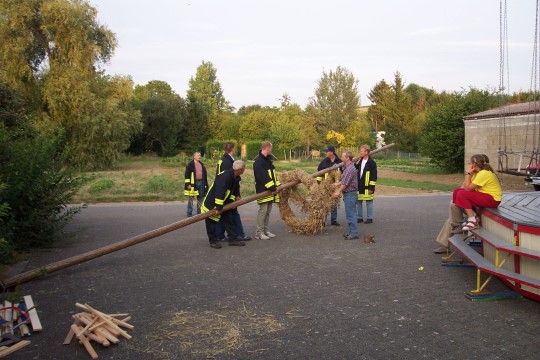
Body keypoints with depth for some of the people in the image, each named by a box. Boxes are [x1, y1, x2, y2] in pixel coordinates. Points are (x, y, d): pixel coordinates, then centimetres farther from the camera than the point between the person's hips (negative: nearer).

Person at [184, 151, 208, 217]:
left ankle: (199, 212, 17)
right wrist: (188, 184, -14)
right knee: (191, 198, -2)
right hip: (193, 183, -6)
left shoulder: (202, 164, 15)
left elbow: (205, 174, 19)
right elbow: (187, 175, -7)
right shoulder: (190, 165, -4)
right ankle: (189, 213, 4)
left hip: (201, 182, 6)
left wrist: (206, 183, 15)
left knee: (200, 198, 9)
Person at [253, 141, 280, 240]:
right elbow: (263, 177, -21)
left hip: (270, 190, 9)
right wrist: (272, 188, -22)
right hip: (263, 190, -9)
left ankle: (265, 230, 18)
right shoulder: (258, 161, -14)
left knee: (268, 211, 11)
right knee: (263, 210, -8)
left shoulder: (268, 160, 17)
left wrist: (277, 185, 9)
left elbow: (272, 174, 20)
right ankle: (259, 232, -2)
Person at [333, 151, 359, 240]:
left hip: (350, 194, -11)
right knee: (351, 214, 14)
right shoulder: (347, 168, 16)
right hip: (348, 194, 11)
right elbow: (342, 181, 19)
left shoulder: (350, 169, -17)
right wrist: (337, 190, 15)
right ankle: (352, 232, 20)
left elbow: (345, 183, -19)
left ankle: (354, 234, -3)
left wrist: (339, 192, -13)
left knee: (350, 215, -7)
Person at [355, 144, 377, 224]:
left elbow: (374, 176, -12)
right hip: (359, 186, 7)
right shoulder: (360, 161, 10)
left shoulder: (372, 163, -11)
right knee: (358, 202, 11)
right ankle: (359, 217, 21)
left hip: (367, 186, -7)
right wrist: (356, 163, 1)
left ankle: (369, 218, 13)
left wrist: (371, 187, -15)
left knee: (369, 203, 4)